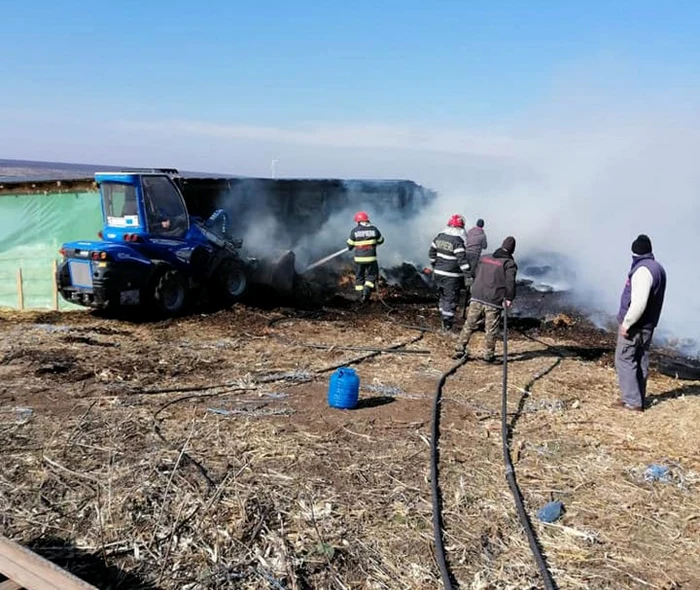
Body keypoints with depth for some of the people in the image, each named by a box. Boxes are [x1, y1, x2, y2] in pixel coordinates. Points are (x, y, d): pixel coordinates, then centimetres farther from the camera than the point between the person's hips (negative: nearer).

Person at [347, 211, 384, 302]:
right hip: (371, 258, 0)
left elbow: (350, 245, 1)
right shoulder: (373, 229, 0)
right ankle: (366, 292, -10)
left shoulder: (355, 230, -4)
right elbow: (381, 240, 12)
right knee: (371, 276, 10)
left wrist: (350, 247, 24)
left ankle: (362, 295, 14)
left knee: (359, 277, 13)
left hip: (359, 258, 0)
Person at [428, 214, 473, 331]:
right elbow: (462, 260, -23)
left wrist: (435, 267, 24)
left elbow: (431, 253, 12)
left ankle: (444, 322, 34)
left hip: (438, 273, 7)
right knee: (451, 300, 3)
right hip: (451, 277, -7)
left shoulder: (439, 237, 3)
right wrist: (468, 276, -18)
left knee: (443, 298, 21)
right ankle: (448, 327, 8)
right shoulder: (457, 241, -20)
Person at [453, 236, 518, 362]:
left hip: (476, 298, 4)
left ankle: (459, 350, 7)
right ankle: (489, 355, 15)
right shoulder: (509, 264, -4)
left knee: (469, 325, 9)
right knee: (491, 330, 7)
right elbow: (510, 282, -15)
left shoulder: (484, 258, 13)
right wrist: (509, 298, -8)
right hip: (494, 302, -4)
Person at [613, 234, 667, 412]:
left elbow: (639, 302, -26)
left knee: (624, 360, -3)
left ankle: (632, 401, -3)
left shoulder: (642, 270, -19)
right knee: (641, 361, 13)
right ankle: (638, 399, 20)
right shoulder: (659, 269, 11)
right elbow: (653, 299, 13)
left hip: (634, 325, -9)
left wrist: (626, 323, -19)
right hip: (648, 325, 9)